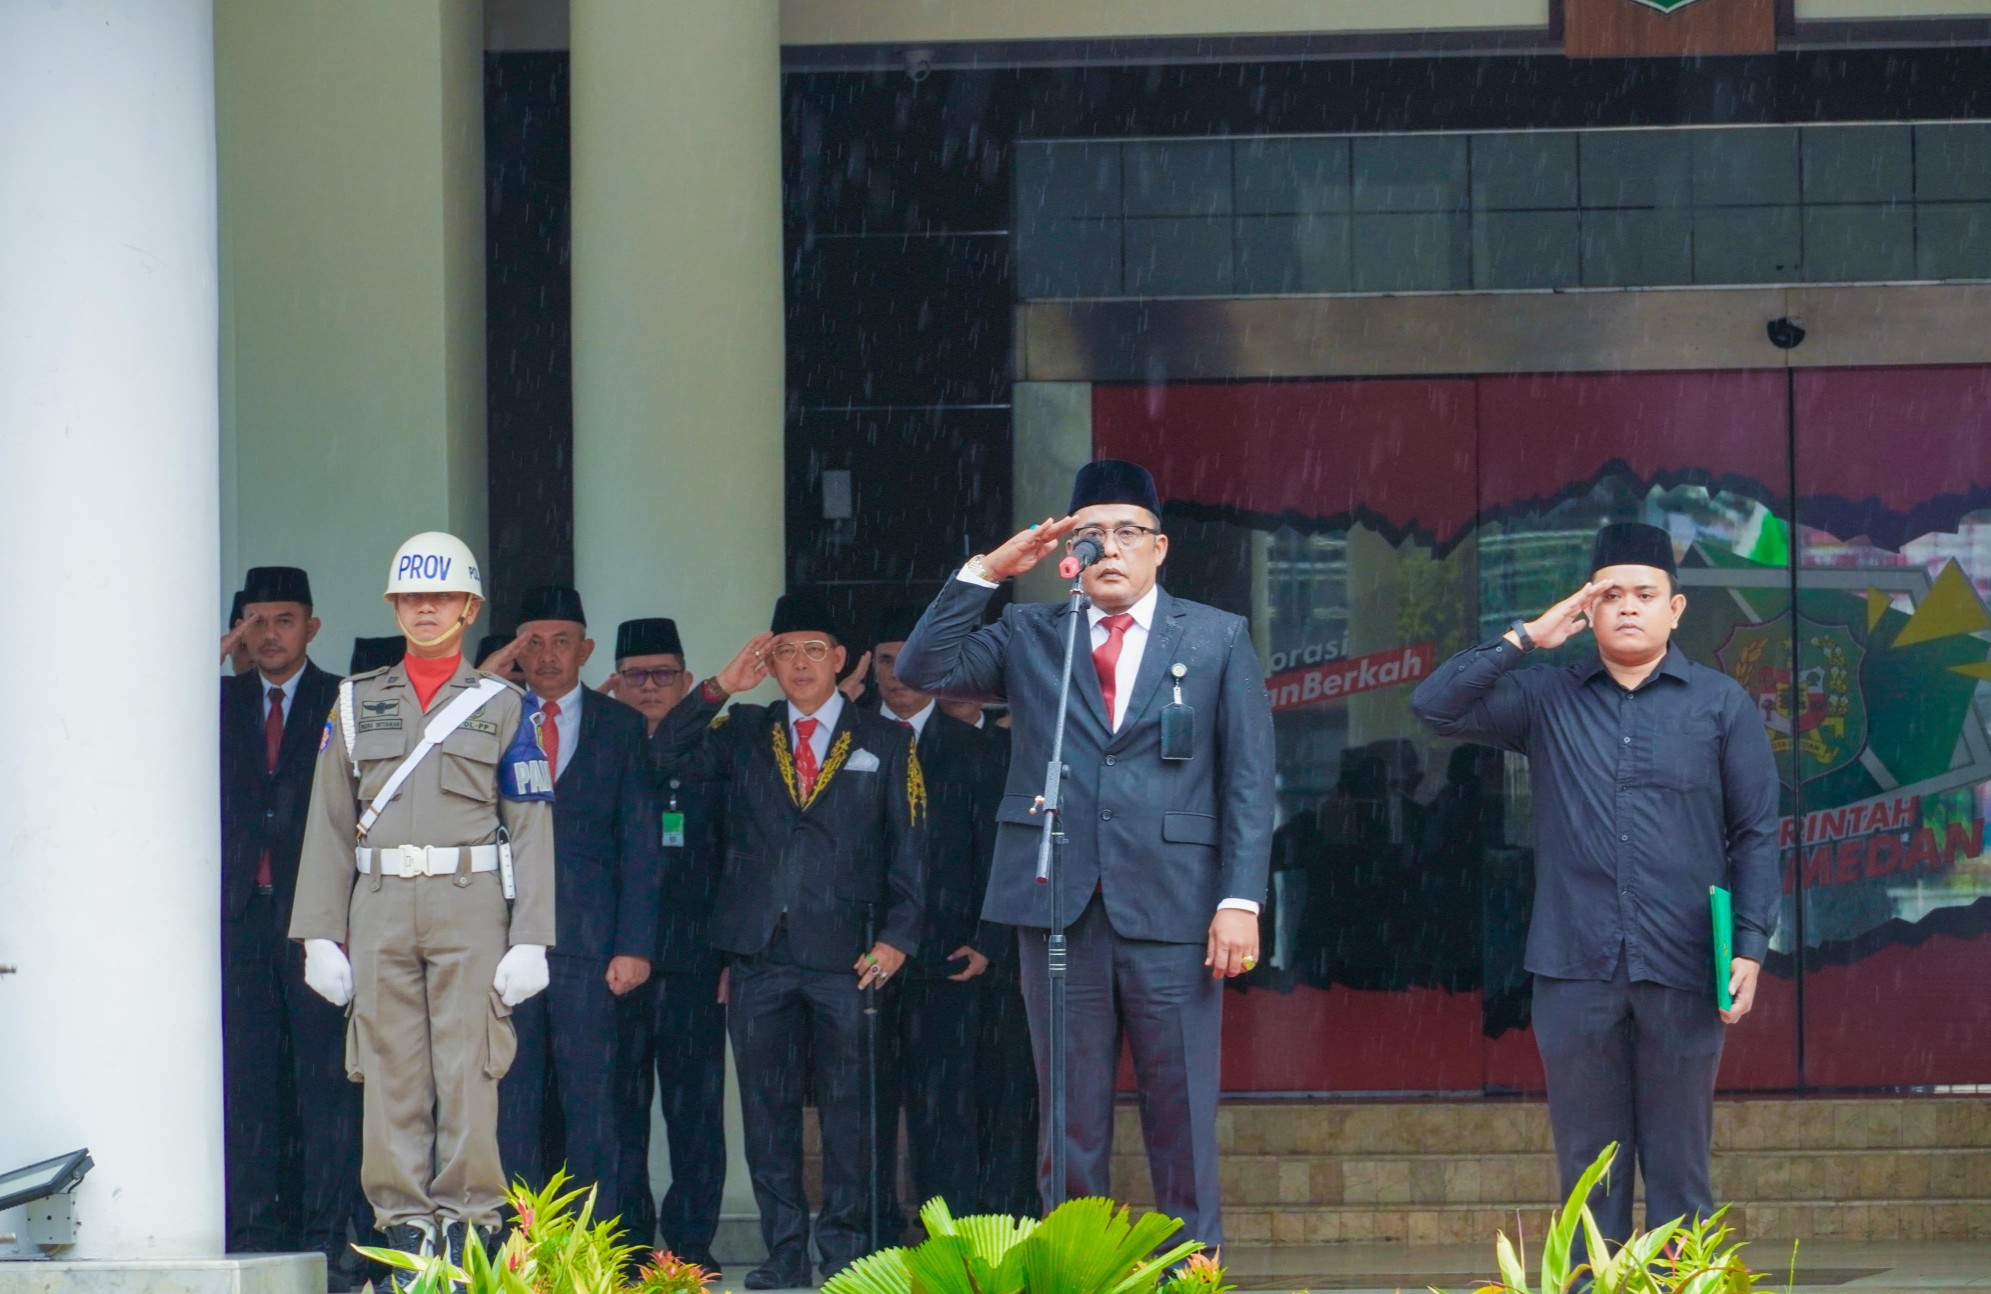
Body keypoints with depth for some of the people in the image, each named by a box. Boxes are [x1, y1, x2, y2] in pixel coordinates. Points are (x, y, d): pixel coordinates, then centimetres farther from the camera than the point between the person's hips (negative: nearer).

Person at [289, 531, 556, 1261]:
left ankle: (468, 1221, 0)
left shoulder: (502, 707, 8)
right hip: (381, 907, 2)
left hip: (470, 906, -2)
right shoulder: (358, 704, 13)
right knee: (391, 1071, 0)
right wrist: (320, 934, 2)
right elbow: (329, 824, 10)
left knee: (468, 1071, -5)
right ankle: (404, 1222, 4)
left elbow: (531, 830, 3)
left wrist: (530, 941, -5)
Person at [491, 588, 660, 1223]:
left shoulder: (620, 727, 10)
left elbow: (639, 843, 4)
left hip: (588, 942, -1)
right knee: (511, 1101, 0)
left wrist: (633, 945, -3)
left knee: (590, 1101, -1)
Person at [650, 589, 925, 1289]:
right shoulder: (744, 733, 13)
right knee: (767, 1108, 4)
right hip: (759, 954, 2)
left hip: (846, 957, -2)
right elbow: (664, 757, -1)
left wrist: (895, 938, -6)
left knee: (850, 1111, -1)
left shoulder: (885, 743, 8)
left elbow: (909, 850, 5)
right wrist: (721, 686, -7)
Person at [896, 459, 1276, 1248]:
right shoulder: (1028, 635, 13)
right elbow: (924, 670, 2)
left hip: (1172, 909, -2)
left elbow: (1249, 781, 3)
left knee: (1182, 1115, 0)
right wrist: (986, 572, -5)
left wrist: (1241, 900, -7)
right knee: (1072, 1117, 5)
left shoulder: (1218, 639, 8)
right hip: (1060, 907, 2)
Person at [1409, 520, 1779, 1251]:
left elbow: (1756, 833, 5)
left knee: (1679, 1166, 4)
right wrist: (1524, 640, -3)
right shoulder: (1547, 698, 8)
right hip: (1576, 971, 1)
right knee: (1589, 1169, 6)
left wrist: (1750, 945, -5)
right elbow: (1435, 706, 0)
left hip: (1681, 971, -1)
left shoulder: (1720, 705, 5)